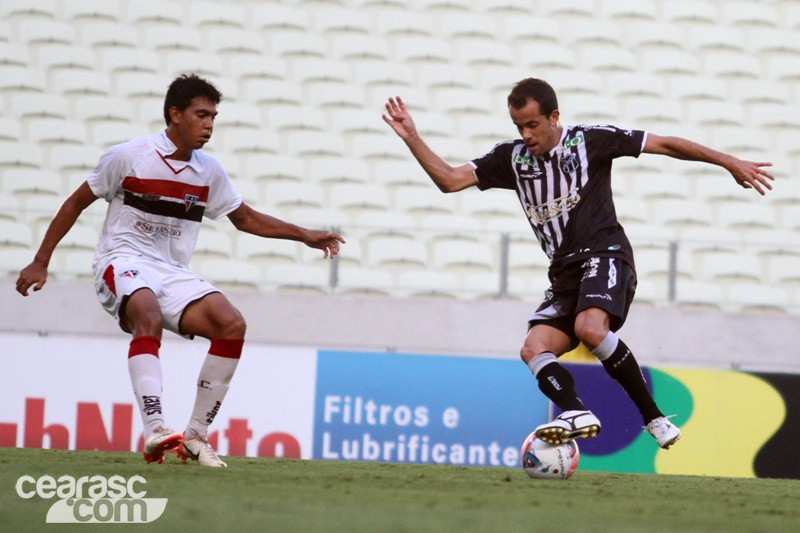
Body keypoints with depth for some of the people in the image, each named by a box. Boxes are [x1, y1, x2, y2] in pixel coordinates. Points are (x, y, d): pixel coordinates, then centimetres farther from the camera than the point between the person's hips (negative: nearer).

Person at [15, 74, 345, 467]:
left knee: (231, 324, -18)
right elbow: (76, 203, 3)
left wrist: (306, 236, 12)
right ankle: (154, 431, -48)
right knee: (149, 317, -38)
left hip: (173, 273, 5)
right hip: (123, 262, -5)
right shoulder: (127, 157, -8)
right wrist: (40, 263, 2)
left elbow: (245, 219, 21)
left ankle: (196, 436, -9)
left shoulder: (209, 172, 6)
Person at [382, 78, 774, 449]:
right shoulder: (512, 157, 12)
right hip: (564, 273, 6)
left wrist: (729, 163, 2)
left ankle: (653, 416, -25)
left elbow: (664, 145, 3)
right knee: (534, 349, -17)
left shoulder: (590, 140, -1)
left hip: (605, 255, -6)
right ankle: (576, 413, -39)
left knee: (590, 328, -32)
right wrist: (412, 139, -3)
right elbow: (450, 180, 9)